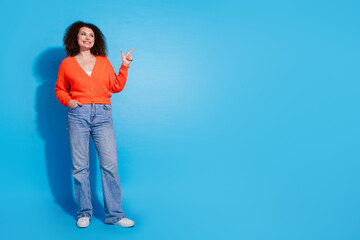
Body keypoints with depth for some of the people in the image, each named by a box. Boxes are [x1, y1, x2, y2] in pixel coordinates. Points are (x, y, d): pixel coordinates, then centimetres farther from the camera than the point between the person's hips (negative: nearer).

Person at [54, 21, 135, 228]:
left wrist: (125, 66, 7)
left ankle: (114, 214, 3)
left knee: (110, 164, -6)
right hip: (78, 116, 0)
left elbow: (116, 87, 12)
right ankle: (84, 213, 16)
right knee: (80, 167, 3)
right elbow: (60, 89, 17)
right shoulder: (67, 64, 11)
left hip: (103, 116, 1)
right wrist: (68, 101, -2)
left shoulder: (104, 61, 15)